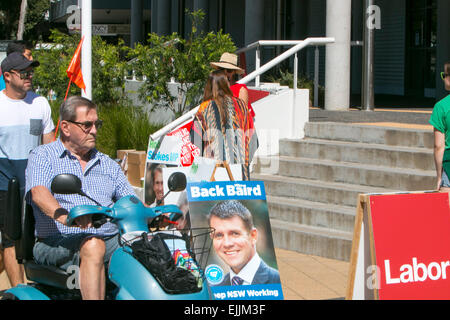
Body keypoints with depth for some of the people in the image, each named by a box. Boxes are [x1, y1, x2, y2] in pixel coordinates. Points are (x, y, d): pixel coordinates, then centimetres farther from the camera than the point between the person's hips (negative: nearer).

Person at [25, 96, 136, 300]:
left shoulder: (107, 164, 25)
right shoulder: (42, 157, 7)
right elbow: (39, 193, -12)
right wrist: (62, 215, -35)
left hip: (111, 240, 5)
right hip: (59, 242, -5)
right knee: (93, 246, -38)